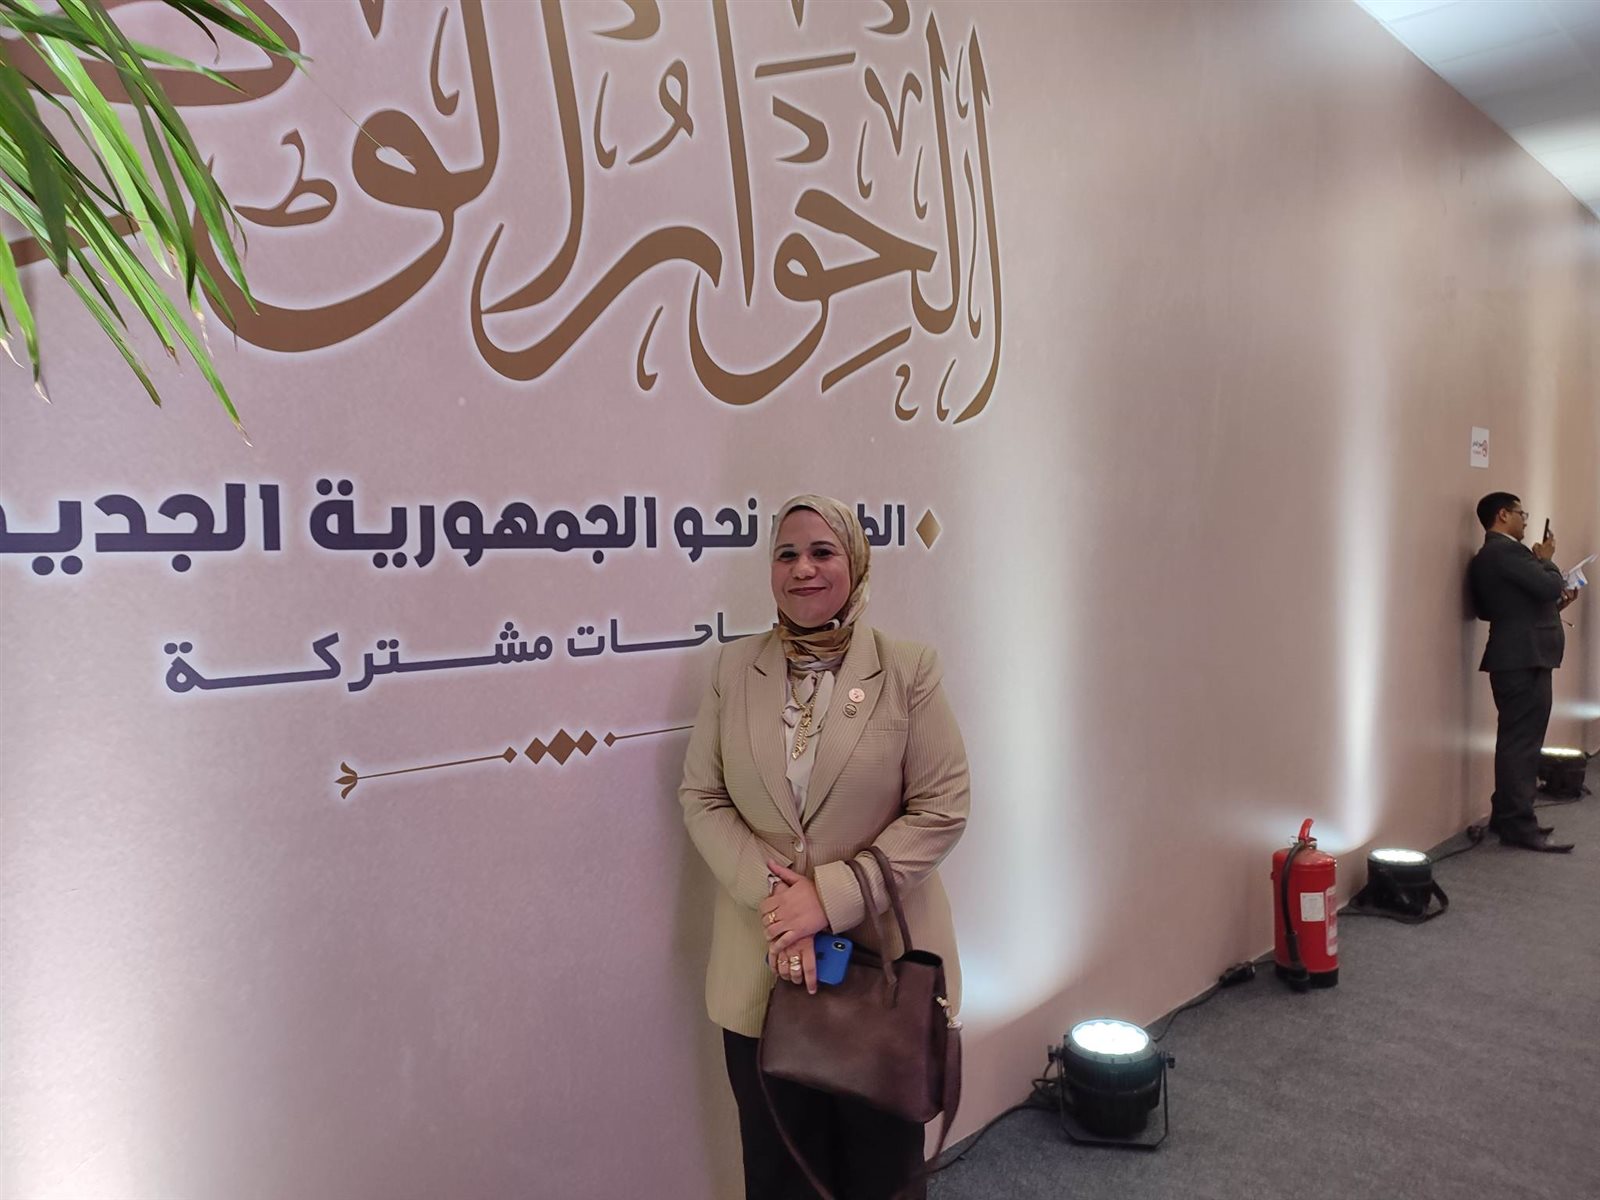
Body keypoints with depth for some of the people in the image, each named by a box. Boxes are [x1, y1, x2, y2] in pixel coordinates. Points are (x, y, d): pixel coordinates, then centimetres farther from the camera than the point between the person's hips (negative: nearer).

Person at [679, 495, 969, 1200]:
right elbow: (701, 798, 0)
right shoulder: (735, 670, 1)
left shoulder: (908, 670, -7)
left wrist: (831, 897, -17)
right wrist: (773, 893, -14)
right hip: (763, 966, 2)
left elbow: (941, 809, -10)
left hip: (883, 959, -2)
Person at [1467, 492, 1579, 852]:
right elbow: (1550, 586, -21)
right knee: (1522, 741, -8)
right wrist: (1546, 559, -3)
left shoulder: (1492, 554, 18)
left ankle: (1507, 816, 23)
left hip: (1518, 657, 11)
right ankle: (1519, 825, -5)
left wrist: (1556, 604, 13)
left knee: (1517, 740, 16)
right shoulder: (1506, 551, -15)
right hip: (1524, 658, -11)